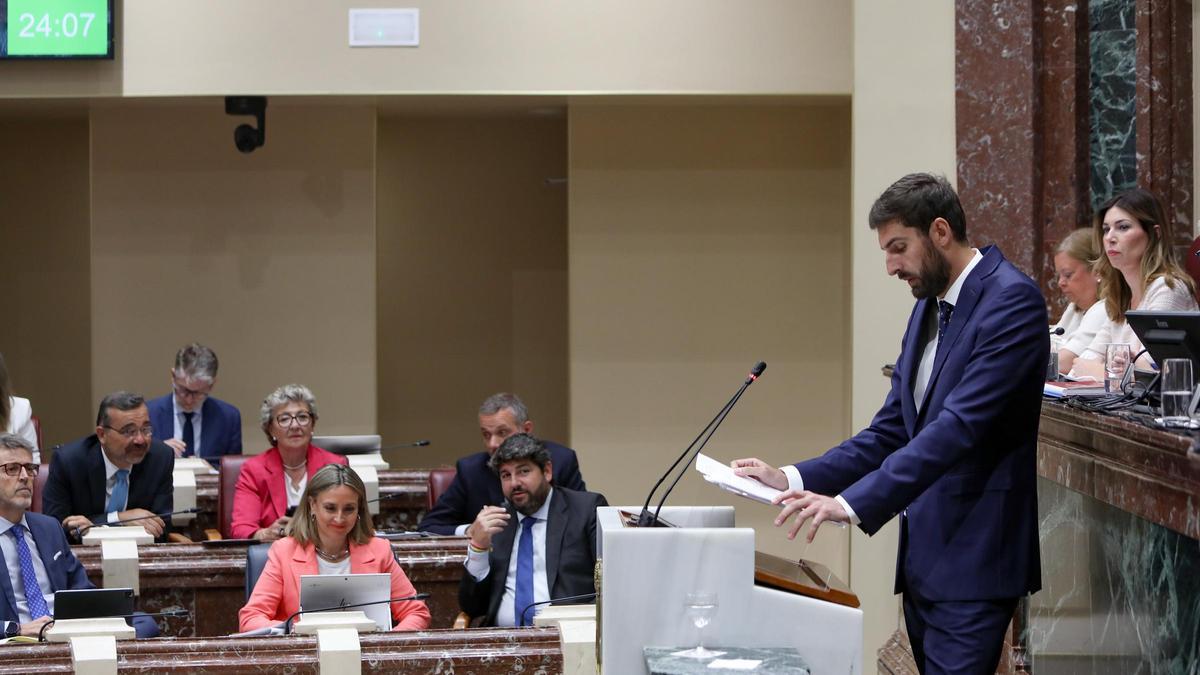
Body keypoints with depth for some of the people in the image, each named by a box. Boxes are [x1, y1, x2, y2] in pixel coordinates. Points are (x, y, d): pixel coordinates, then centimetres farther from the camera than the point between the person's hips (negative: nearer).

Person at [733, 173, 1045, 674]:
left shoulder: (1012, 301, -13)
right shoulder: (928, 309, 16)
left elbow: (961, 426, -23)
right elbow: (891, 431, 15)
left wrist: (853, 503, -27)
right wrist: (794, 479, 1)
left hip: (972, 558, -9)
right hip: (924, 557, 9)